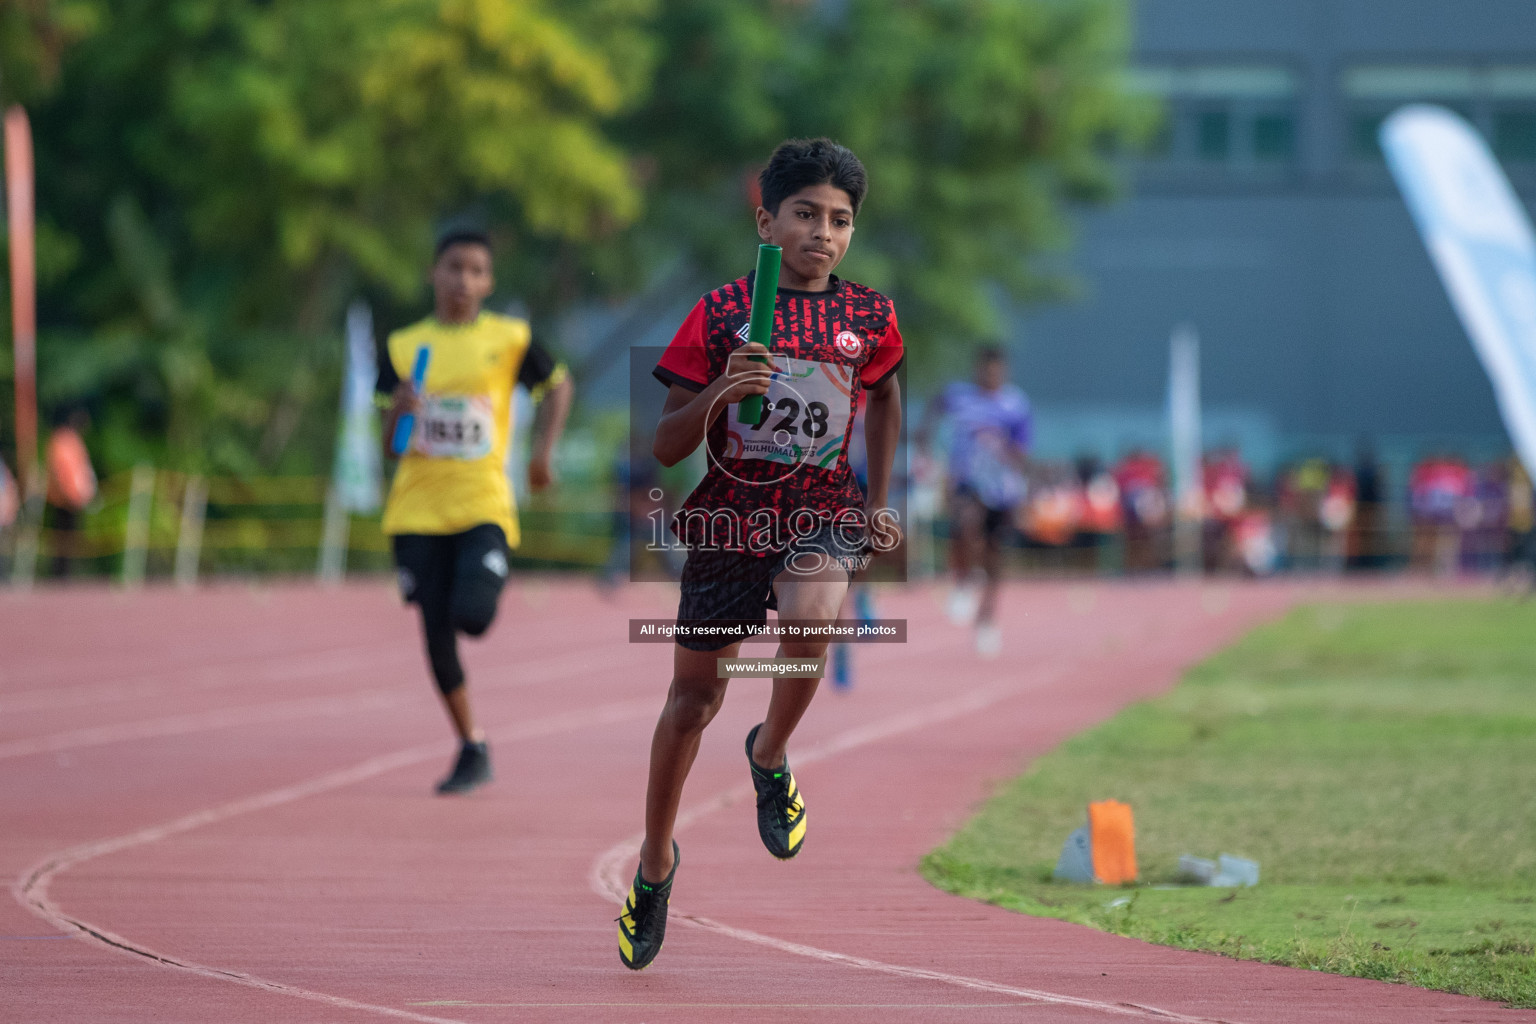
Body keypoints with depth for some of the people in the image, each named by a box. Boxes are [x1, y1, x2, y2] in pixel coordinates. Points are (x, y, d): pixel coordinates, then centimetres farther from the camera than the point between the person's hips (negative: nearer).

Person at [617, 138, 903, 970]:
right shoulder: (721, 314, -6)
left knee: (812, 614, -34)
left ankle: (770, 756, -5)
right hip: (729, 518, 0)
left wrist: (879, 500, 16)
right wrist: (717, 395, -24)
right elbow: (665, 447, -5)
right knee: (693, 698, 9)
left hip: (825, 515, 0)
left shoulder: (870, 317, 0)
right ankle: (656, 861, 33)